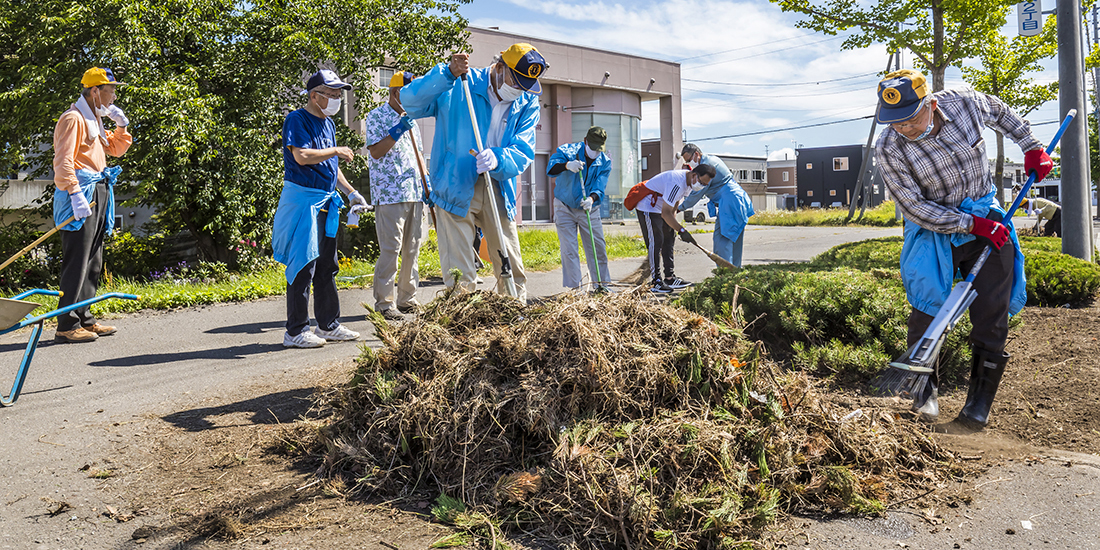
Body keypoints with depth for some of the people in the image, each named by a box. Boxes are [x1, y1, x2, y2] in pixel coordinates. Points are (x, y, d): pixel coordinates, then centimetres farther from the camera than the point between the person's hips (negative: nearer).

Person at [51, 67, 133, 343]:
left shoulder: (95, 119, 20)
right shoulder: (73, 118, -9)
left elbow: (115, 149, 31)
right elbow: (63, 161, -18)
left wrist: (122, 126, 14)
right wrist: (76, 194, -26)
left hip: (98, 194, 10)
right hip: (80, 194, -10)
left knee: (93, 262, 12)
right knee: (76, 261, -10)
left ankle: (84, 319, 19)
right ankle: (67, 326, -8)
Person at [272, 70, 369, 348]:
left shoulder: (328, 124, 18)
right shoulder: (296, 120, -9)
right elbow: (302, 156, -24)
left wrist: (351, 192, 17)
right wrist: (336, 151, -13)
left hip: (326, 201, 9)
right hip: (303, 200, -9)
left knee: (327, 266, 13)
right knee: (304, 265, -7)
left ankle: (329, 325, 22)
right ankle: (295, 331, 1)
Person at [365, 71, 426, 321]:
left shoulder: (411, 120, 21)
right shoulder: (376, 116, -1)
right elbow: (376, 152, -12)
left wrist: (425, 184, 15)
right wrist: (399, 130, -19)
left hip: (415, 193, 7)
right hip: (389, 193, -7)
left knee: (412, 249, 9)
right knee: (390, 249, -9)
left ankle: (407, 298, 18)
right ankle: (383, 302, -1)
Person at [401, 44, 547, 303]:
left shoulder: (527, 102, 4)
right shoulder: (459, 86, -7)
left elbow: (523, 152, -8)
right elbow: (411, 102, -16)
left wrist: (497, 159, -30)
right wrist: (447, 74, -28)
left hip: (497, 190, 4)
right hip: (455, 188, -3)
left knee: (511, 269, 8)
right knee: (459, 273, -4)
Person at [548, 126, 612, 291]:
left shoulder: (605, 162, -5)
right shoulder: (567, 151, -14)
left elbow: (600, 187, -16)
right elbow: (551, 168, -30)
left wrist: (592, 199, -38)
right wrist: (567, 165, -50)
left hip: (590, 209, 3)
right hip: (565, 208, -2)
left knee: (598, 247, 3)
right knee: (569, 250, -4)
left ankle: (601, 284, 15)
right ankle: (574, 287, 2)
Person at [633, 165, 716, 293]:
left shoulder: (689, 181, -1)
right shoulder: (677, 183, -33)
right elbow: (665, 213, -31)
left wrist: (673, 223, 10)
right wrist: (681, 230, -28)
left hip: (661, 207, 10)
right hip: (647, 207, -10)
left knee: (669, 238, 10)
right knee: (656, 241, -15)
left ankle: (670, 278, 16)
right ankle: (656, 282, -14)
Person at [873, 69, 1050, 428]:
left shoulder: (965, 103, -13)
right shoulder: (889, 149, -20)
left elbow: (1002, 113, 13)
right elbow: (915, 208, -17)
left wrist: (1031, 148, 13)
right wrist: (972, 224, -20)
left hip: (988, 217, 2)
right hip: (935, 225, -2)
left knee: (991, 312, -2)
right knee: (926, 305, -13)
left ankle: (981, 397, 9)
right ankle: (924, 386, 6)